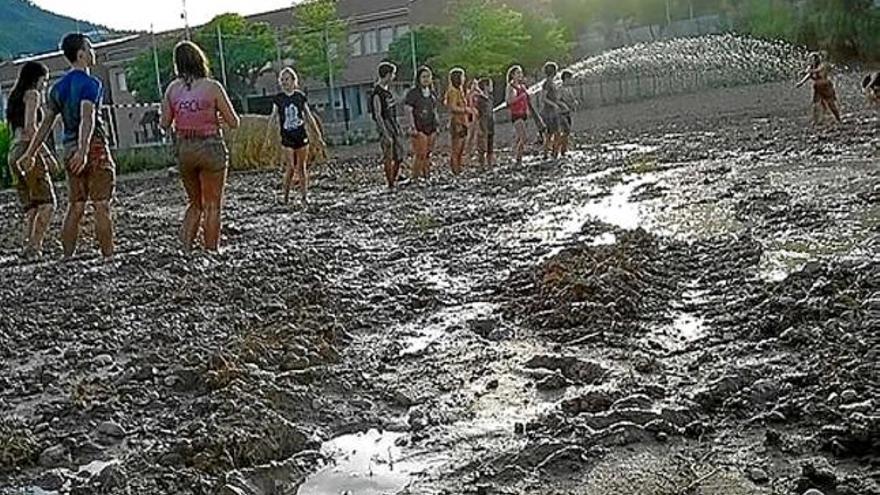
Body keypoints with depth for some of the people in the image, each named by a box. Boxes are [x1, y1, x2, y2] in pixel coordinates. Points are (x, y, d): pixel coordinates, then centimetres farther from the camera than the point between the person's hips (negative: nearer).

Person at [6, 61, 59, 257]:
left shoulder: (14, 98, 25)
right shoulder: (32, 94, -2)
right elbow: (30, 128, -14)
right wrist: (47, 154, -14)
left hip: (13, 153, 9)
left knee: (31, 208, 7)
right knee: (47, 203, -10)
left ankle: (26, 245, -1)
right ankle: (34, 246, -18)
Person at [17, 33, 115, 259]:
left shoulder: (58, 87, 15)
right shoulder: (91, 83, -8)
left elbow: (46, 123, 15)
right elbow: (87, 118, -22)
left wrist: (30, 153, 18)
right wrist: (83, 150, -32)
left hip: (70, 150, 7)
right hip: (94, 148, -7)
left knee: (75, 208, 9)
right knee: (102, 206, -6)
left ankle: (67, 258, 10)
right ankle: (108, 257, -6)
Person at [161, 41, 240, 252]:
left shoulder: (172, 88, 1)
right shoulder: (212, 87, -9)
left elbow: (165, 123, 6)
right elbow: (234, 122, -6)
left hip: (183, 148, 4)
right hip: (211, 147, -4)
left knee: (195, 203, 20)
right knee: (212, 205, 7)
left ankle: (185, 246, 9)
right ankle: (211, 251, 9)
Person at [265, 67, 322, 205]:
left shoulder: (301, 96, 3)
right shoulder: (278, 98, 2)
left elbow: (309, 117, 9)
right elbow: (273, 117, 5)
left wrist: (318, 135, 10)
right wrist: (267, 137, 1)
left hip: (301, 136, 1)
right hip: (286, 138, -1)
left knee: (302, 167, 5)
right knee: (291, 167, -9)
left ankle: (304, 195, 13)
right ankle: (286, 193, 8)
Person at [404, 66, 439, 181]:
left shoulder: (432, 93, 13)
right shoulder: (413, 93, -7)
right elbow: (409, 111, -10)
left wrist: (437, 125, 16)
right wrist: (413, 127, -16)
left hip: (431, 128, 7)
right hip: (419, 128, -7)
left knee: (428, 154, 10)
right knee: (420, 154, -11)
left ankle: (426, 176, 18)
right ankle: (415, 177, -4)